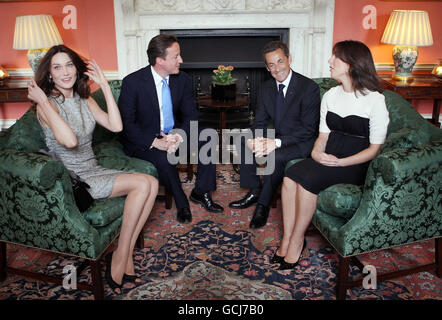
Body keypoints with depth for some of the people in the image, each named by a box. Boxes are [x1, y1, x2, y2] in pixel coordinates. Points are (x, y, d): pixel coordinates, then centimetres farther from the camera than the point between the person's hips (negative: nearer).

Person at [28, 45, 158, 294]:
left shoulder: (84, 99, 11)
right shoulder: (46, 104, -10)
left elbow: (116, 126, -3)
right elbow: (70, 140, -29)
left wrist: (105, 85, -1)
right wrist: (43, 101, -23)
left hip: (94, 170, 7)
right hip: (72, 180, -7)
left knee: (152, 183, -14)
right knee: (142, 184, -22)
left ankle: (124, 254, -8)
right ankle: (122, 257, -10)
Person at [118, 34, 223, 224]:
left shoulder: (183, 80, -3)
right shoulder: (132, 82, -17)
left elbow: (191, 115, -1)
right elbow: (126, 123, -18)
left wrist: (179, 136, -22)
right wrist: (155, 142, -29)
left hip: (174, 133, 5)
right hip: (143, 140, -5)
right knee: (163, 158, -34)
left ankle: (200, 193, 1)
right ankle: (181, 203, -8)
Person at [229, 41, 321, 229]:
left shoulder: (309, 87, -17)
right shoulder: (267, 88, 3)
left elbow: (309, 129, -20)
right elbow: (260, 122, 5)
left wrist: (277, 142, -30)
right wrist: (253, 139, -20)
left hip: (302, 142, -7)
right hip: (279, 137, 7)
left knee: (276, 156, -33)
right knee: (244, 145, -9)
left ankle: (263, 204, -13)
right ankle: (254, 192, 4)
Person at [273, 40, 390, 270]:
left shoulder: (375, 100, -7)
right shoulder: (330, 95, 13)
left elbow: (374, 148, -8)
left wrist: (341, 162, -18)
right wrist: (317, 152, -8)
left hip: (355, 165, -5)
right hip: (328, 158, 6)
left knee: (308, 178, -29)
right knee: (290, 176, -22)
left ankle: (297, 240, -12)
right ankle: (287, 239, -16)